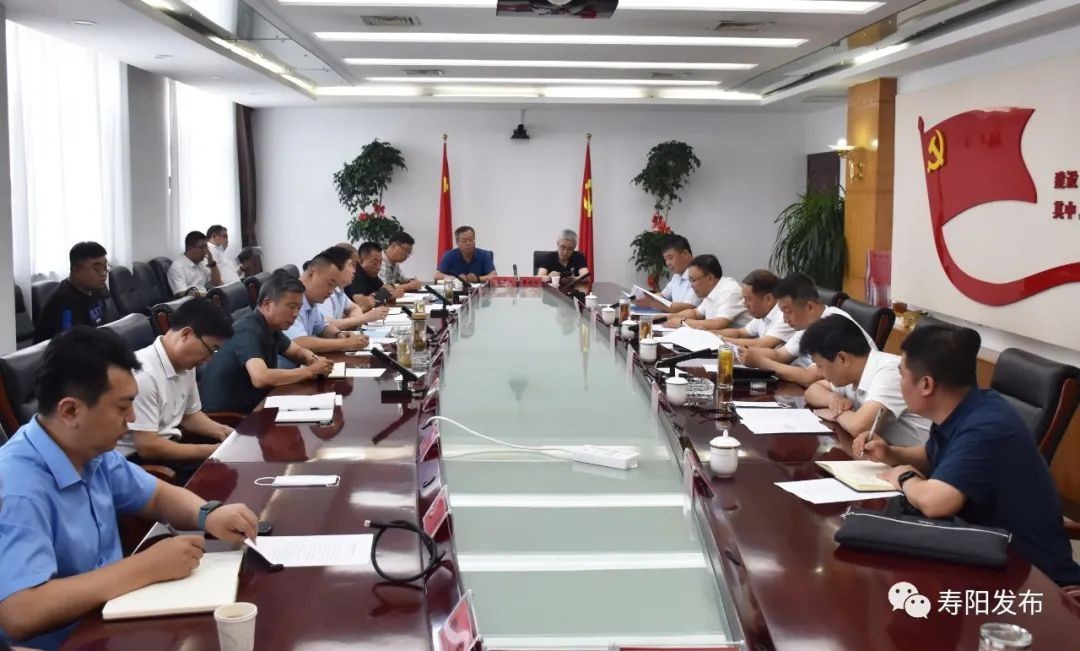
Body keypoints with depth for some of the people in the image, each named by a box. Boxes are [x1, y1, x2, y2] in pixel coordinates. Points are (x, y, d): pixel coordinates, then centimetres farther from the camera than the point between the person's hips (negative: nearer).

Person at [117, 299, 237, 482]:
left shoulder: (184, 364, 2)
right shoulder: (143, 373, -25)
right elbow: (147, 447, -25)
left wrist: (221, 431, -1)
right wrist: (209, 451, -19)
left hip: (167, 444, 8)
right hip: (137, 458, -8)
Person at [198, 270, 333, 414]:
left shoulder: (271, 327, 3)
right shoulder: (248, 331, -22)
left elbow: (297, 351, 20)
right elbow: (260, 378, -35)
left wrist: (310, 358, -3)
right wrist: (309, 371, -26)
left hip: (248, 408, 8)